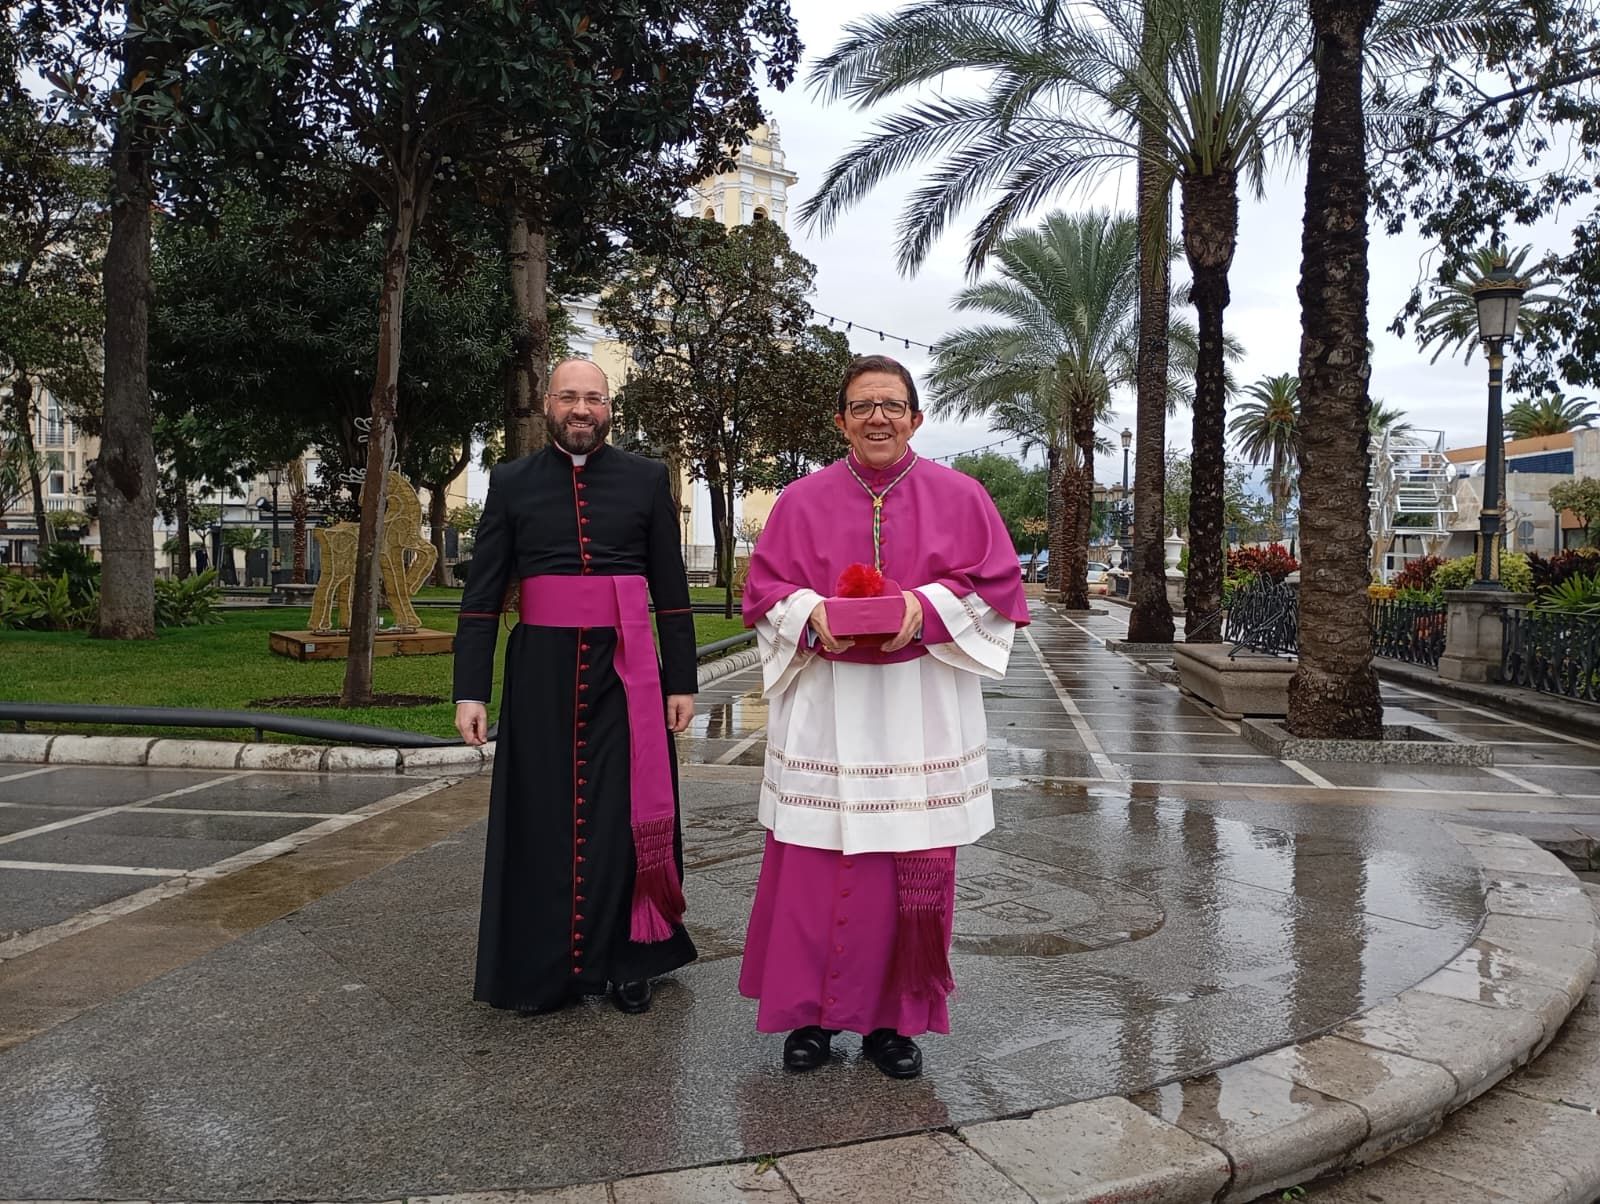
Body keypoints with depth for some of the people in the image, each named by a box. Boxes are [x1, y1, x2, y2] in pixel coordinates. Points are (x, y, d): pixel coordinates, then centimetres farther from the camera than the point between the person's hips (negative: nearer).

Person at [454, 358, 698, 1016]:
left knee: (624, 815, 3)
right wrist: (470, 690, -2)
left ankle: (625, 961, 18)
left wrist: (682, 681, 2)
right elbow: (482, 593, 4)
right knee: (542, 817, 5)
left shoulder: (646, 478, 6)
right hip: (542, 671, 1)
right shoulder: (512, 482, 7)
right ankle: (543, 968, 20)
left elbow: (672, 590, 6)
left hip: (627, 671, 0)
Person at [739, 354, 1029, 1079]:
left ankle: (893, 1019, 19)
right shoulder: (802, 501, 6)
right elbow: (765, 590, 8)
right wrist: (810, 612, -13)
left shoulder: (957, 496, 4)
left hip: (920, 712, 0)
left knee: (915, 869, 3)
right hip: (824, 711, 0)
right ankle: (811, 1011, 18)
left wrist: (928, 605, -13)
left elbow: (997, 584, 3)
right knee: (815, 861, 1)